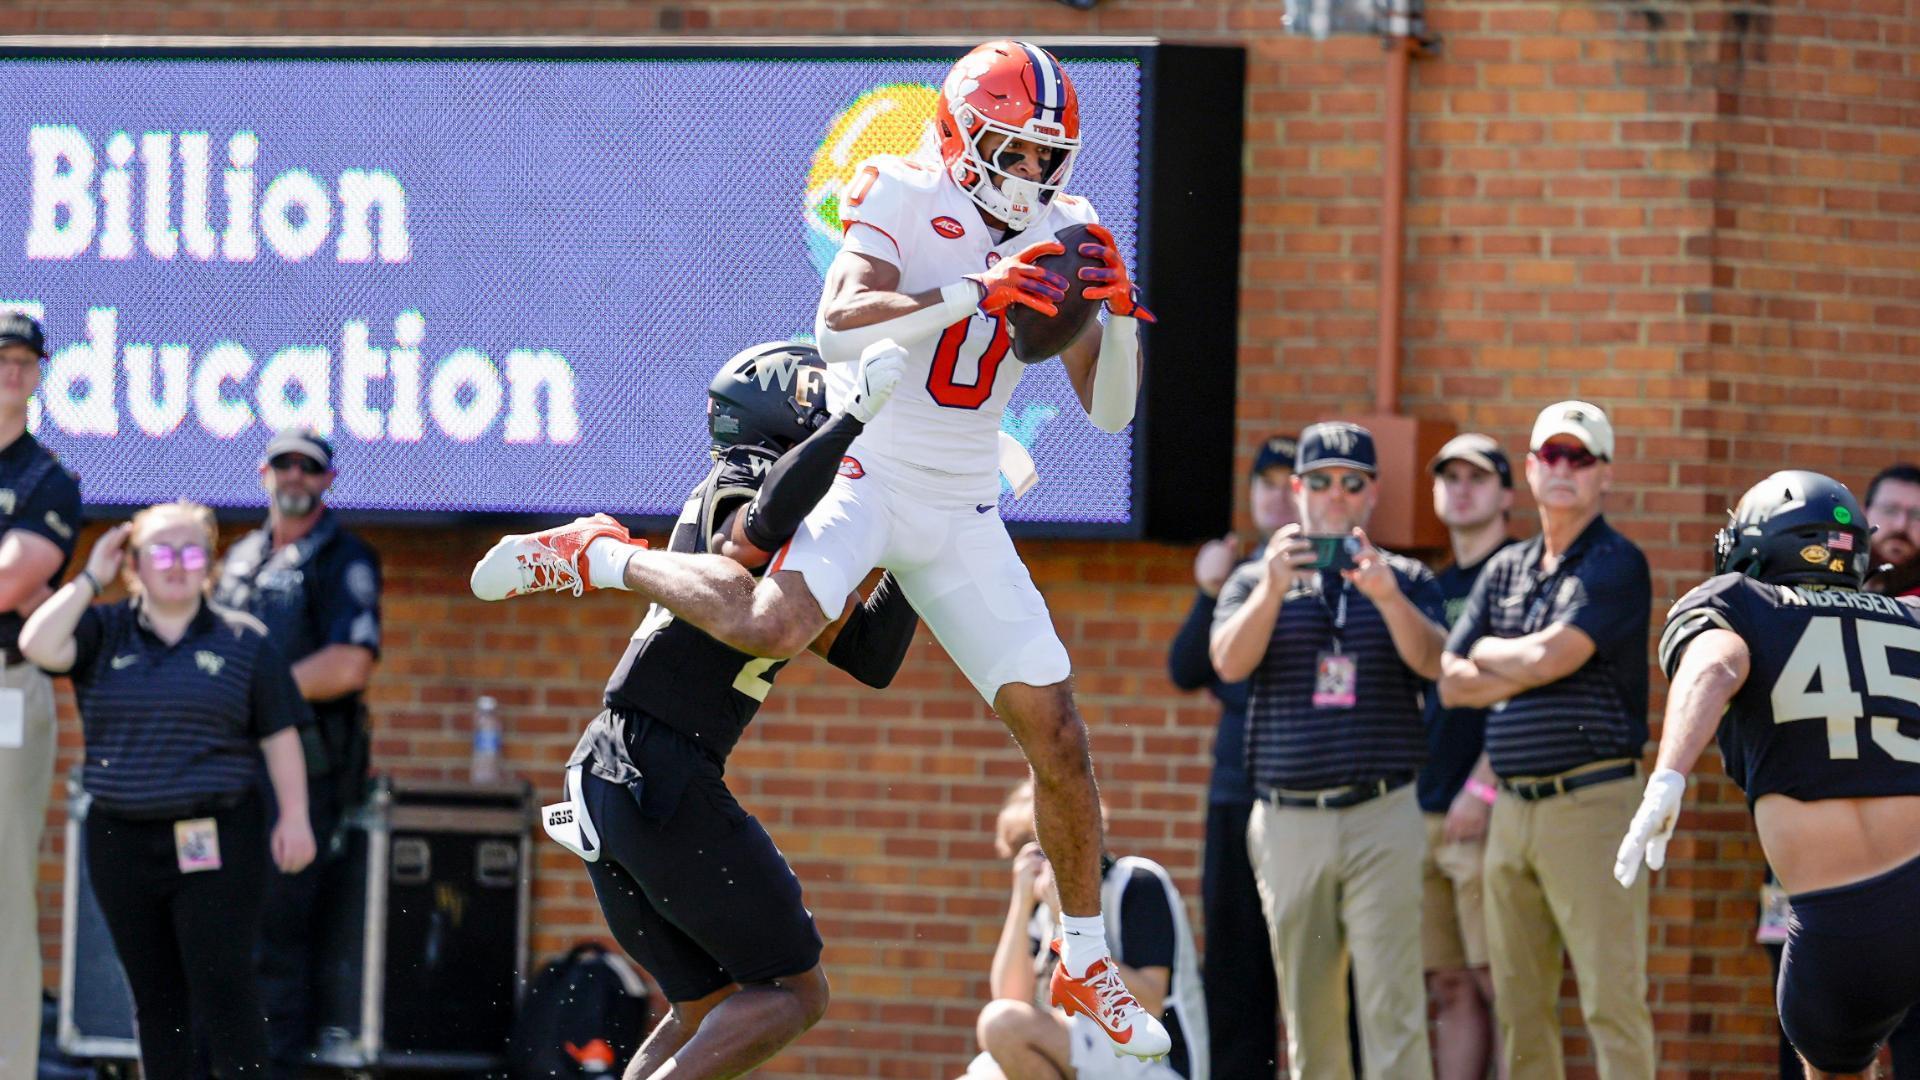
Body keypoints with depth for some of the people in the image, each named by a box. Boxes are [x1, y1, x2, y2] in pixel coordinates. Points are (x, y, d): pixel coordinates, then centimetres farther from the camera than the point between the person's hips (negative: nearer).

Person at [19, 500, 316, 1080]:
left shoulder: (245, 641, 5)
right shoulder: (103, 632, 7)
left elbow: (279, 737, 5)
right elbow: (38, 645, -12)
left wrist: (294, 817, -3)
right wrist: (89, 579, -6)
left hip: (217, 842, -2)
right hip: (122, 838, 2)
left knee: (223, 988, -9)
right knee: (154, 997, 7)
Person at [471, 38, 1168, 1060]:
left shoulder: (1059, 234, 7)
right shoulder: (905, 201, -8)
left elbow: (1109, 410, 6)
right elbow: (839, 325, -25)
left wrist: (1119, 311, -12)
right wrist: (973, 296, -31)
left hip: (960, 512, 5)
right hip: (860, 466, -5)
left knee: (1056, 733, 2)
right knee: (773, 625, -34)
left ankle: (1084, 961, 19)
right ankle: (597, 557, -5)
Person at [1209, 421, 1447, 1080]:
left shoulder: (1404, 581, 10)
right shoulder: (1256, 580, 13)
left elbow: (1431, 661, -8)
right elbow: (1229, 661, -5)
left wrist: (1387, 597, -26)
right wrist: (1272, 591, -22)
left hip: (1381, 817, -2)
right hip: (1288, 821, 2)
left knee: (1392, 1005, -11)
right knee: (1307, 1008, 5)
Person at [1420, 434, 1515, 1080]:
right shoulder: (1435, 588, 20)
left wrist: (1483, 788, -17)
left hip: (1491, 813, -7)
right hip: (1428, 811, 7)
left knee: (1500, 981, -10)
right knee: (1451, 990, 6)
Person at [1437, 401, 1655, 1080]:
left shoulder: (1617, 565, -2)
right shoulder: (1504, 571, 18)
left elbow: (1550, 656, -15)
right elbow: (1451, 684, 10)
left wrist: (1488, 654, 4)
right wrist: (1530, 668, -4)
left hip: (1590, 801, -7)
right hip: (1511, 808, 7)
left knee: (1611, 1000, -10)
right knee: (1519, 1006, 8)